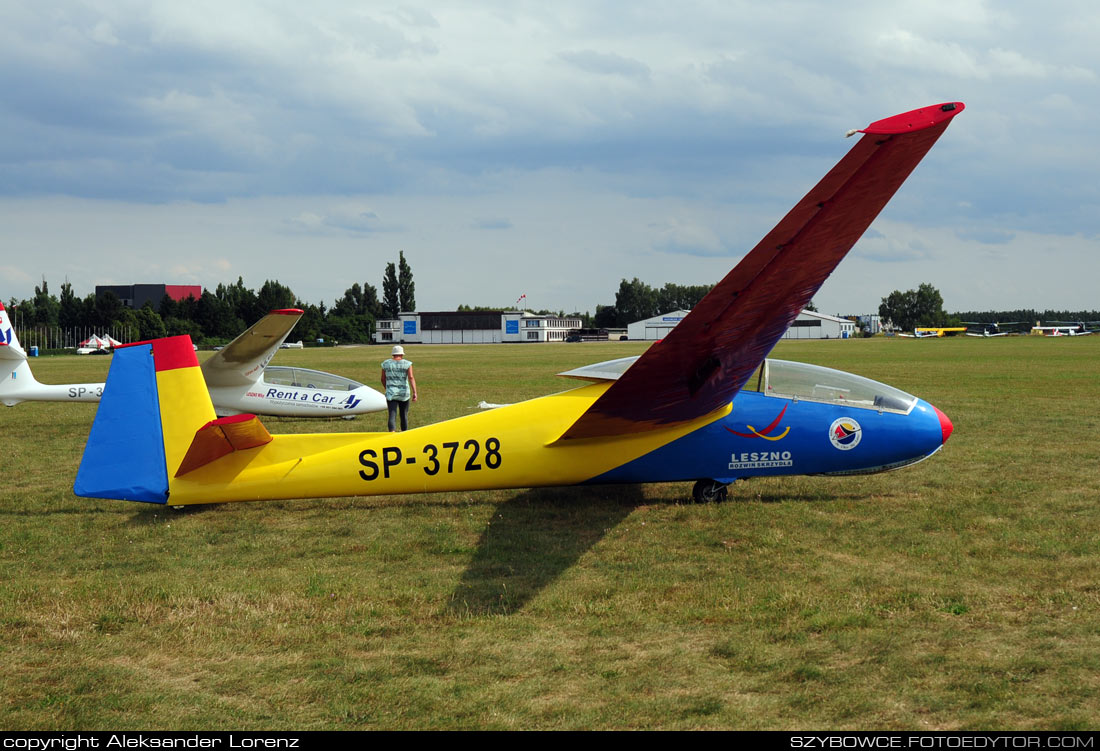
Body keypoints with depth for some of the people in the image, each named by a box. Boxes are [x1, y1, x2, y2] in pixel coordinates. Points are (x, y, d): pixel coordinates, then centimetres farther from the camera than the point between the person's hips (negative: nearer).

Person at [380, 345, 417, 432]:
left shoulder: (386, 364, 4)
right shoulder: (407, 364, -1)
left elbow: (383, 379, 11)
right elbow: (411, 378, -13)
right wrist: (414, 392, -17)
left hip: (391, 394, 0)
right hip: (404, 393, 0)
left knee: (392, 415, -7)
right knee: (404, 415, 16)